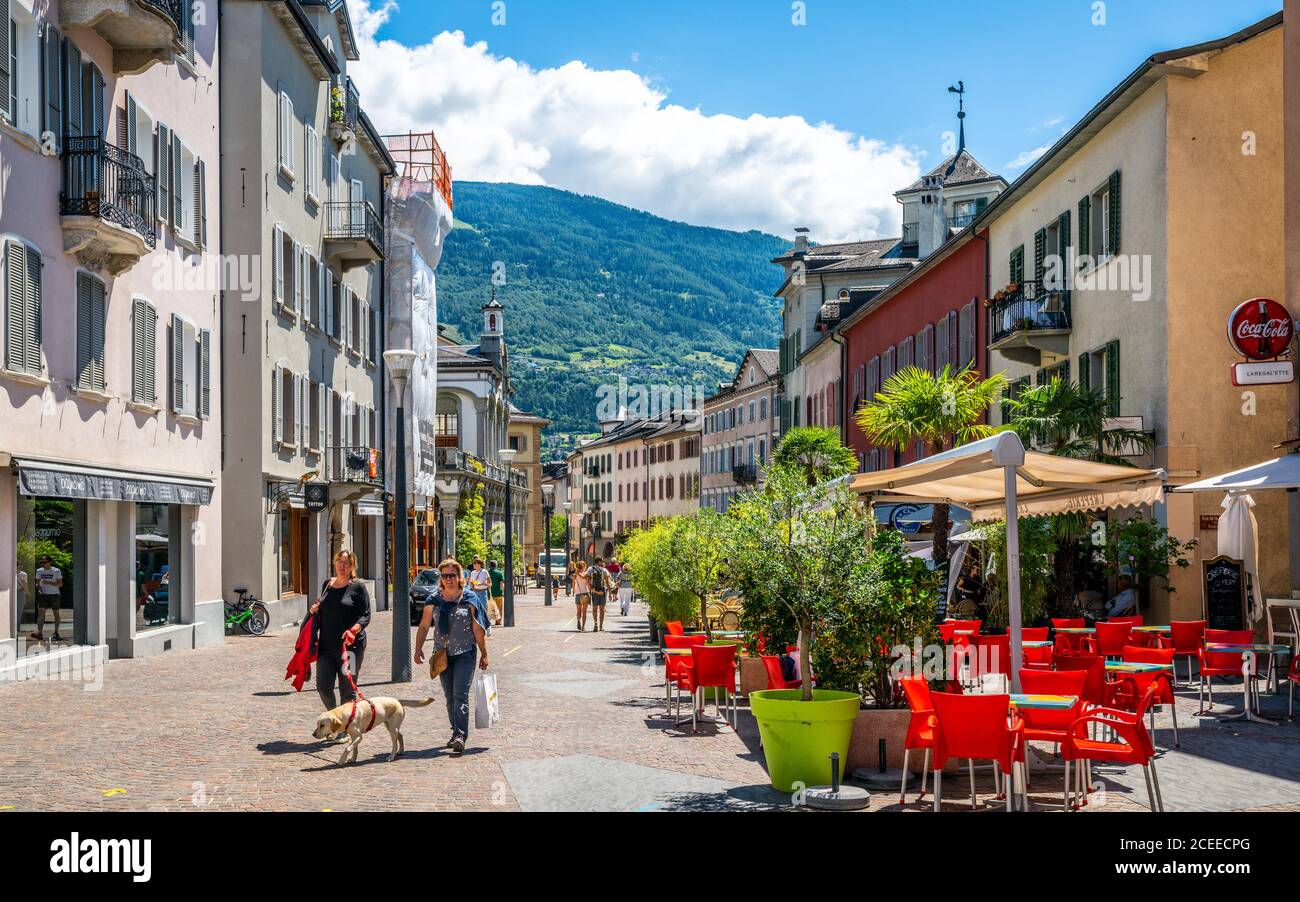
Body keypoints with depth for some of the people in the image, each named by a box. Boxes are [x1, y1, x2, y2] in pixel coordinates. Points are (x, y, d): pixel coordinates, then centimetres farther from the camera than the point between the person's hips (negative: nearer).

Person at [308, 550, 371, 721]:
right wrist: (315, 611, 3)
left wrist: (354, 630, -24)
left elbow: (366, 615, -7)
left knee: (347, 689, 2)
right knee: (323, 686, -2)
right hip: (326, 645, 4)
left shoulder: (358, 587, -3)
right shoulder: (327, 584, 12)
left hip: (350, 646, -4)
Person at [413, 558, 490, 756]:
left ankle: (461, 737, -17)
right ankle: (456, 732, 24)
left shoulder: (469, 599, -3)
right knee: (450, 697, 11)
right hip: (442, 653, 4)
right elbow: (424, 626, 9)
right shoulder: (434, 600, 3)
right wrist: (418, 649, 2)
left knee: (460, 695, -13)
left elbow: (478, 629, 0)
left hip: (465, 653, -4)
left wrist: (484, 654, 1)